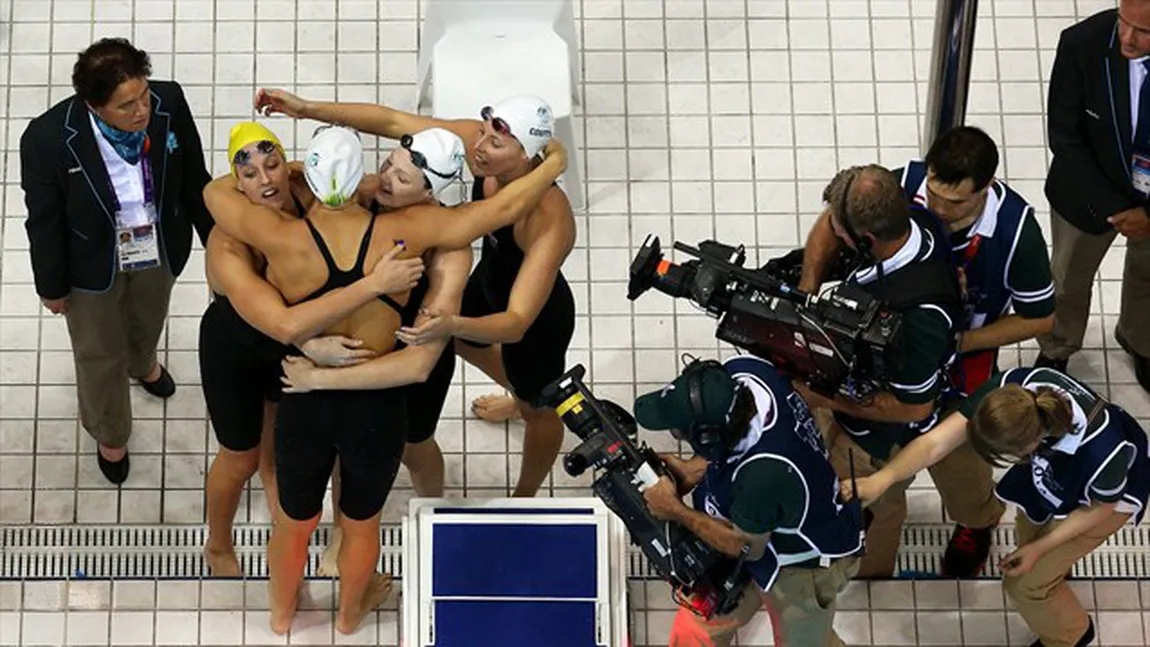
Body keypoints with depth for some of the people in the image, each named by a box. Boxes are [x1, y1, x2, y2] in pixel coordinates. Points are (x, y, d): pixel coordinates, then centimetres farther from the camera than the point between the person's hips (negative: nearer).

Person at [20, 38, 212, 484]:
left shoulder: (169, 103, -28)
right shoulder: (48, 139, -35)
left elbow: (194, 178, -9)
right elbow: (44, 221, -18)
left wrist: (216, 237, 4)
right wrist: (51, 285, -5)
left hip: (160, 248, 3)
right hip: (93, 263, -3)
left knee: (148, 321, 35)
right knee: (99, 355, 22)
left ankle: (142, 364, 72)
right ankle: (110, 434, 53)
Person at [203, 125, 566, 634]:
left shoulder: (283, 240, -21)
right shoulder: (403, 232, -19)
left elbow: (215, 190, -4)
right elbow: (505, 208, -13)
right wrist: (553, 164, 3)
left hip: (305, 406, 0)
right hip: (377, 409, 0)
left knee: (295, 521, 28)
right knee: (362, 523, 28)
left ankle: (282, 612, 55)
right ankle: (350, 612, 56)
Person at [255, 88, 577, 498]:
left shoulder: (548, 221, -45)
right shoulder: (473, 140, -28)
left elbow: (516, 323, -49)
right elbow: (393, 122, -20)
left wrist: (451, 325, -66)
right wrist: (309, 109, -27)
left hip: (537, 315, -7)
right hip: (492, 276, 7)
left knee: (539, 408, 22)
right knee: (466, 343, 37)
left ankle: (526, 497, 54)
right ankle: (519, 397, 70)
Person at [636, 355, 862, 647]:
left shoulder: (764, 472, -46)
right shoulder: (742, 371, -28)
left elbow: (746, 547, -23)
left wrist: (675, 510, -15)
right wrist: (691, 470, -15)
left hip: (802, 566, -7)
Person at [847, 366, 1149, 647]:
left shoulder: (1101, 454, -47)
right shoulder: (1013, 390, -39)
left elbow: (1100, 508, -23)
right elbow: (936, 441, -39)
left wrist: (1040, 547, -15)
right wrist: (881, 479, -53)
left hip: (1104, 495, -4)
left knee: (1026, 584, 6)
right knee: (1028, 536, 28)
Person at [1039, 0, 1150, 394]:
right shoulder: (1082, 44, -31)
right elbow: (1064, 137, -20)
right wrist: (1110, 207, -20)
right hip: (1089, 193, -1)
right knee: (1069, 279, 23)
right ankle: (1056, 349, 53)